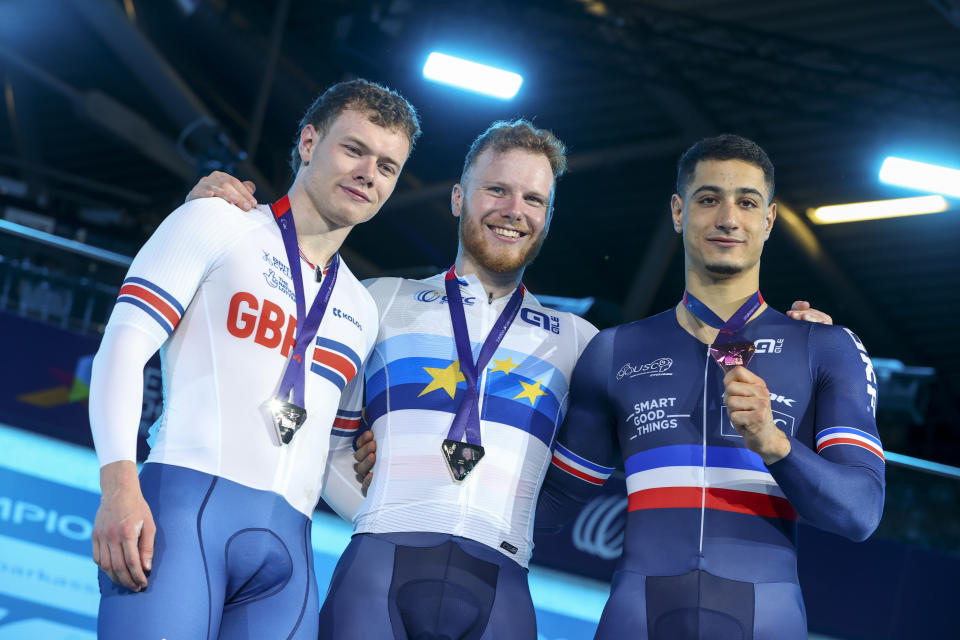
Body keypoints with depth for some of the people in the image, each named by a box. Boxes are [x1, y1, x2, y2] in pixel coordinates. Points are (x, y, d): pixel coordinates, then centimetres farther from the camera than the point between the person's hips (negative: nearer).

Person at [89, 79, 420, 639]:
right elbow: (124, 345, -1)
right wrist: (119, 484, -16)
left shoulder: (362, 313, 27)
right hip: (184, 502, -5)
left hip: (288, 546, 5)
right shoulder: (217, 225, 11)